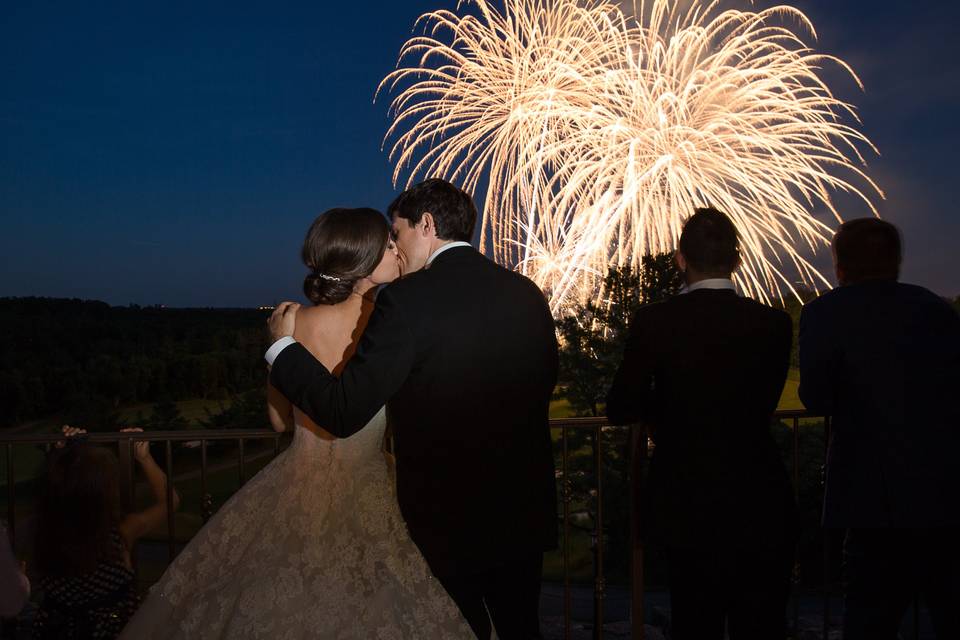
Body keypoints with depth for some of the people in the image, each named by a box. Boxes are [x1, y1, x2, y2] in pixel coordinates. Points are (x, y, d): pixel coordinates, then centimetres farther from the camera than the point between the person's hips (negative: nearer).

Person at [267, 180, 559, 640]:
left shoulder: (407, 299, -19)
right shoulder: (528, 294, -1)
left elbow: (343, 413, -20)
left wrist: (283, 345, -6)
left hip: (449, 520, -5)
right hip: (526, 514, 6)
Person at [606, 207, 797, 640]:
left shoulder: (653, 321, -13)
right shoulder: (774, 323, -8)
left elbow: (620, 410, -9)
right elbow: (762, 405, 3)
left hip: (684, 506, -1)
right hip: (759, 505, 1)